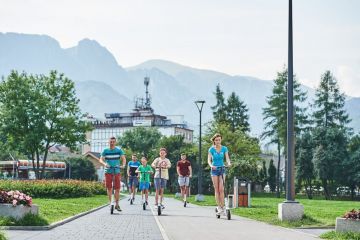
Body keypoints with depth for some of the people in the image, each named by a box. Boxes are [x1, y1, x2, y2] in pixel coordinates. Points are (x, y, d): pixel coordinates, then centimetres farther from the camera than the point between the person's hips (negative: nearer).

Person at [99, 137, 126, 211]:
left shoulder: (119, 150, 4)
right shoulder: (105, 151, 4)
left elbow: (123, 158, -4)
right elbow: (101, 159, -3)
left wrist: (123, 165, -25)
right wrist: (104, 164, -25)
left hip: (117, 171, 0)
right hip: (108, 171, 0)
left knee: (117, 188, 0)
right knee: (109, 188, -3)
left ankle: (117, 204, 10)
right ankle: (110, 203, 3)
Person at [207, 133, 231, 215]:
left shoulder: (224, 148, 1)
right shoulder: (211, 149, -2)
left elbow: (227, 158, -7)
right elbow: (209, 160, -7)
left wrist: (229, 163, -30)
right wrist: (211, 165, -29)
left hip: (222, 169, 0)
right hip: (214, 170, 0)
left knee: (221, 189, -7)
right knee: (216, 189, -3)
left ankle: (222, 207, -4)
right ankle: (219, 207, -2)